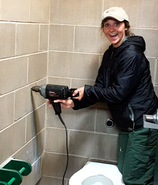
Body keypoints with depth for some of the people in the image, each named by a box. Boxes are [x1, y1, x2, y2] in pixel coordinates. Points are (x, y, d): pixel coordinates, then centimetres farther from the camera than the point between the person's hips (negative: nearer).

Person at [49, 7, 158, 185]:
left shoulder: (131, 54, -20)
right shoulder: (109, 54, 7)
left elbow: (118, 93, -22)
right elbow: (100, 89, 5)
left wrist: (86, 91, -15)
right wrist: (74, 102, -7)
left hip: (142, 125, -9)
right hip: (126, 124, 9)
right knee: (123, 170, 20)